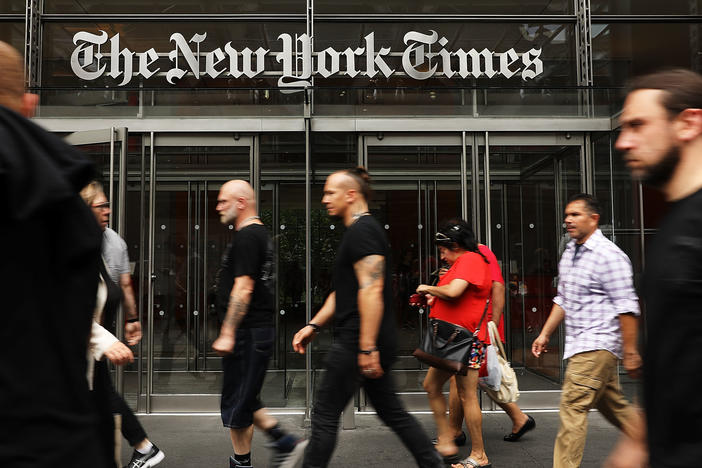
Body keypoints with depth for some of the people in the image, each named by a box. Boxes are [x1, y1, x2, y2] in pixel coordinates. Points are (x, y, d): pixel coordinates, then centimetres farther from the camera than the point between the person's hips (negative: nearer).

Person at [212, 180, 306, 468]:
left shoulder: (246, 237, -15)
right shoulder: (260, 233, 17)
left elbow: (243, 288, -22)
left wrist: (227, 334, -21)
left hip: (247, 333, -10)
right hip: (259, 329, 10)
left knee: (236, 403, 2)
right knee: (244, 400, 17)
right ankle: (285, 444, 20)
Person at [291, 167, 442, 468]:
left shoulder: (362, 231, -13)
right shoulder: (357, 232, 20)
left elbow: (371, 289, -23)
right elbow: (343, 292, 24)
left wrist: (367, 348, -25)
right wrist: (313, 325, 19)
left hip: (356, 342, -10)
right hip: (369, 344, 10)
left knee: (325, 414, 0)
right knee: (391, 412, 15)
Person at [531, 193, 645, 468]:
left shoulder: (609, 255, -13)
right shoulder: (569, 254, 14)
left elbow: (626, 307, -15)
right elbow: (563, 300, 21)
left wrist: (630, 352, -16)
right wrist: (545, 334, 17)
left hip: (597, 345, -9)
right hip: (581, 345, 9)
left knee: (572, 406, -10)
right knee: (613, 406, 17)